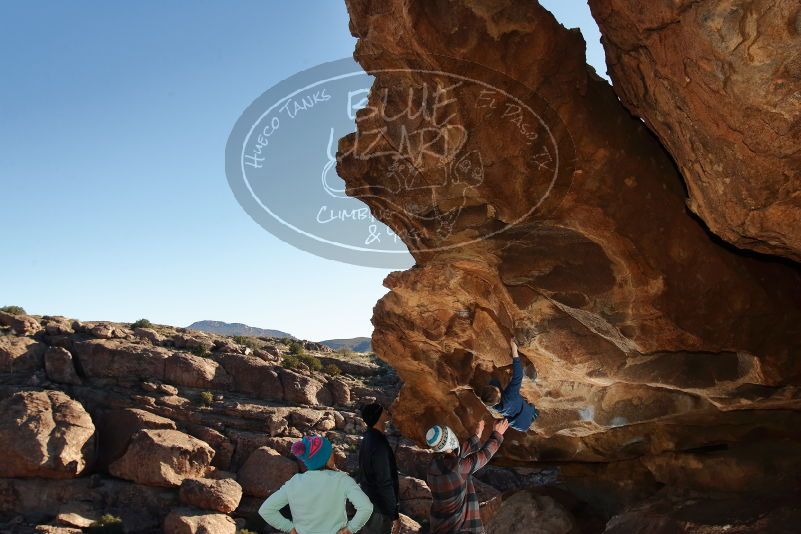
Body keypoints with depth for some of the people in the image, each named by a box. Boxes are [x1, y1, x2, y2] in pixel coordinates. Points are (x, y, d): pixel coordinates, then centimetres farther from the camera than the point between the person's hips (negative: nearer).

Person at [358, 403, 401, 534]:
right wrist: (394, 515, -21)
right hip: (380, 505, -9)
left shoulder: (369, 435, -1)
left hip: (370, 498, 9)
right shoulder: (379, 446, -31)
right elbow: (385, 484, -28)